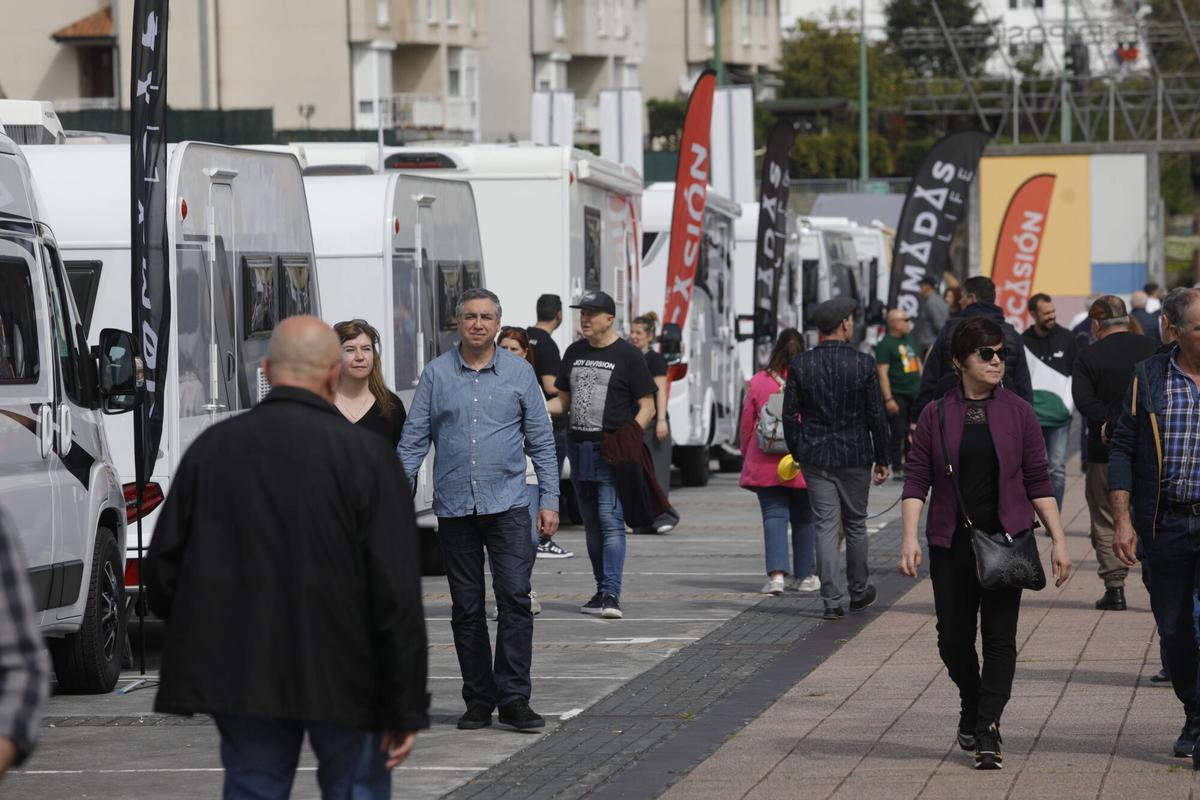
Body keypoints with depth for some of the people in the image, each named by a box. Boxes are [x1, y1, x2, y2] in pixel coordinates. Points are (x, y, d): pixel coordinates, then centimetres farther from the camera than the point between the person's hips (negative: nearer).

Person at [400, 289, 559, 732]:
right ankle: (478, 700, 11)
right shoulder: (436, 374, 5)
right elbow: (414, 440, 6)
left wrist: (549, 500, 3)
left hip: (507, 504, -1)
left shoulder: (519, 372, 5)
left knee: (515, 598, -11)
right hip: (454, 507, 1)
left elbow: (541, 441, 9)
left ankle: (513, 697, -9)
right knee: (466, 608, 5)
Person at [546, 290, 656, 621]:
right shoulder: (574, 353, 15)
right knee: (592, 527, 10)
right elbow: (563, 400, 21)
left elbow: (647, 407, -2)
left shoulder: (628, 355, -2)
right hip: (579, 448, 6)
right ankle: (602, 591, 18)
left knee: (611, 522, -15)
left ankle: (611, 595, -20)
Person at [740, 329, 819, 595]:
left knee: (774, 516, 0)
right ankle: (805, 575, 20)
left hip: (766, 464, 0)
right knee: (804, 519, 13)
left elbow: (746, 423, 4)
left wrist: (746, 455, 17)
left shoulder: (759, 382, -3)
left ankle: (776, 573, -17)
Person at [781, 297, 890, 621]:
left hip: (815, 458, 1)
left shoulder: (800, 364, -3)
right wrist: (882, 459, 4)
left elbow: (790, 415, 1)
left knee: (825, 526, 2)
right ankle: (858, 591, 28)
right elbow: (876, 415, -4)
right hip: (855, 457, -1)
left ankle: (832, 600, -4)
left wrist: (797, 454, 12)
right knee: (855, 524, 14)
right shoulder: (863, 364, -7)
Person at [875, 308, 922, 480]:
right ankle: (897, 470, 0)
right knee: (898, 434, -5)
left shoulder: (909, 339, 14)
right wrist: (888, 399, -19)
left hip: (915, 394, 7)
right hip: (897, 395, -7)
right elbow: (882, 373, -14)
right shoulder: (885, 345, -9)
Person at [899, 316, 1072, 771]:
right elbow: (917, 481, 0)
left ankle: (987, 733, -5)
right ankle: (972, 705, 34)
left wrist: (1058, 540, 1)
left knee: (999, 636, -6)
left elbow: (1038, 481, 5)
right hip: (952, 542, 1)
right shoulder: (936, 416, 2)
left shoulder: (1017, 413, 3)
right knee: (953, 639, 5)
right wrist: (909, 538, -12)